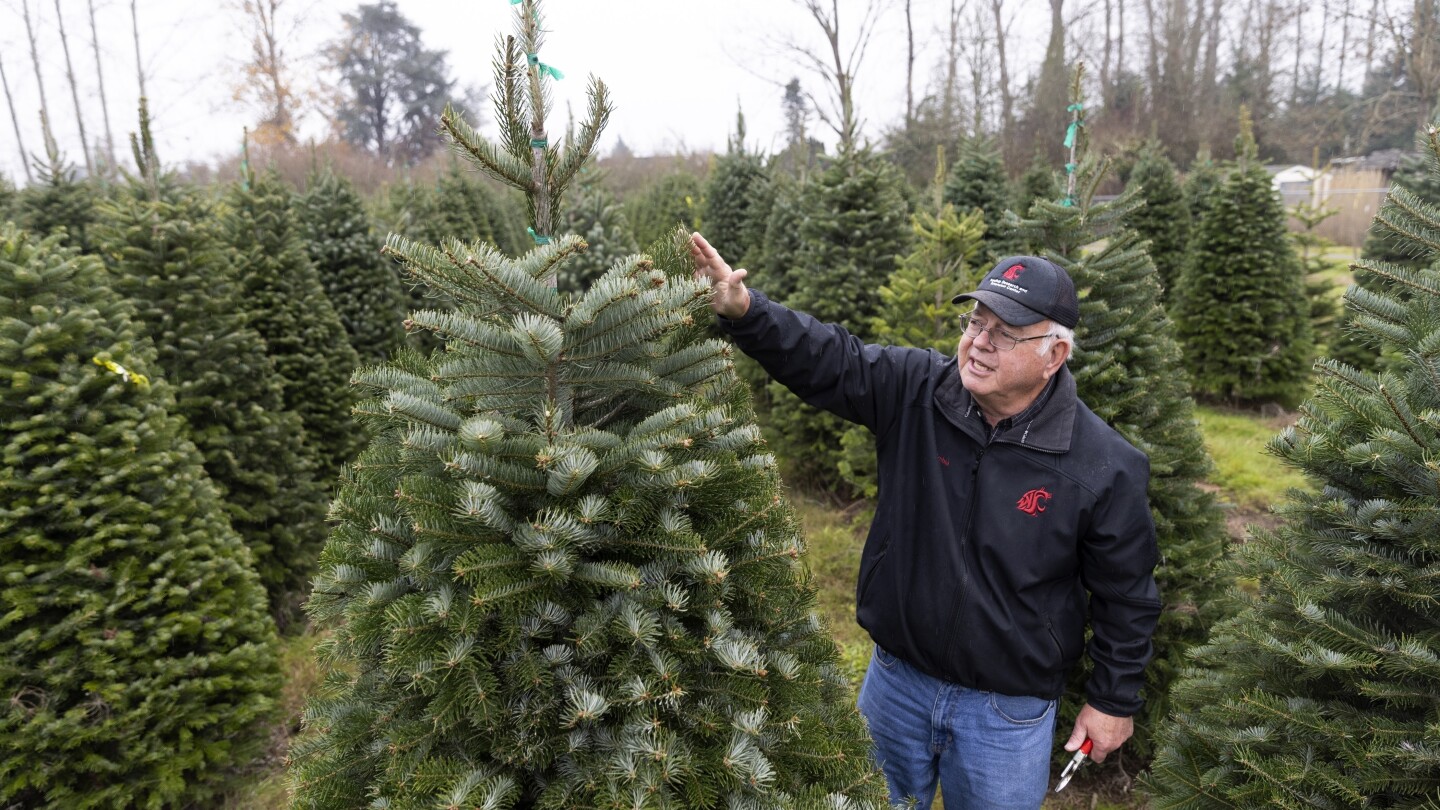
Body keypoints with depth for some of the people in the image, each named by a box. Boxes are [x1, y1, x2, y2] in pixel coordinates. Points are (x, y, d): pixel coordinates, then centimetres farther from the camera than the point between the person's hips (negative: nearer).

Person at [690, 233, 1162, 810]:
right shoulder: (914, 390, -13)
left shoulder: (1106, 467, -17)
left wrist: (1113, 701, 2)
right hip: (896, 679, 3)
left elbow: (1126, 595, -6)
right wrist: (743, 310, -38)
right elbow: (821, 359, -21)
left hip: (1009, 712, -2)